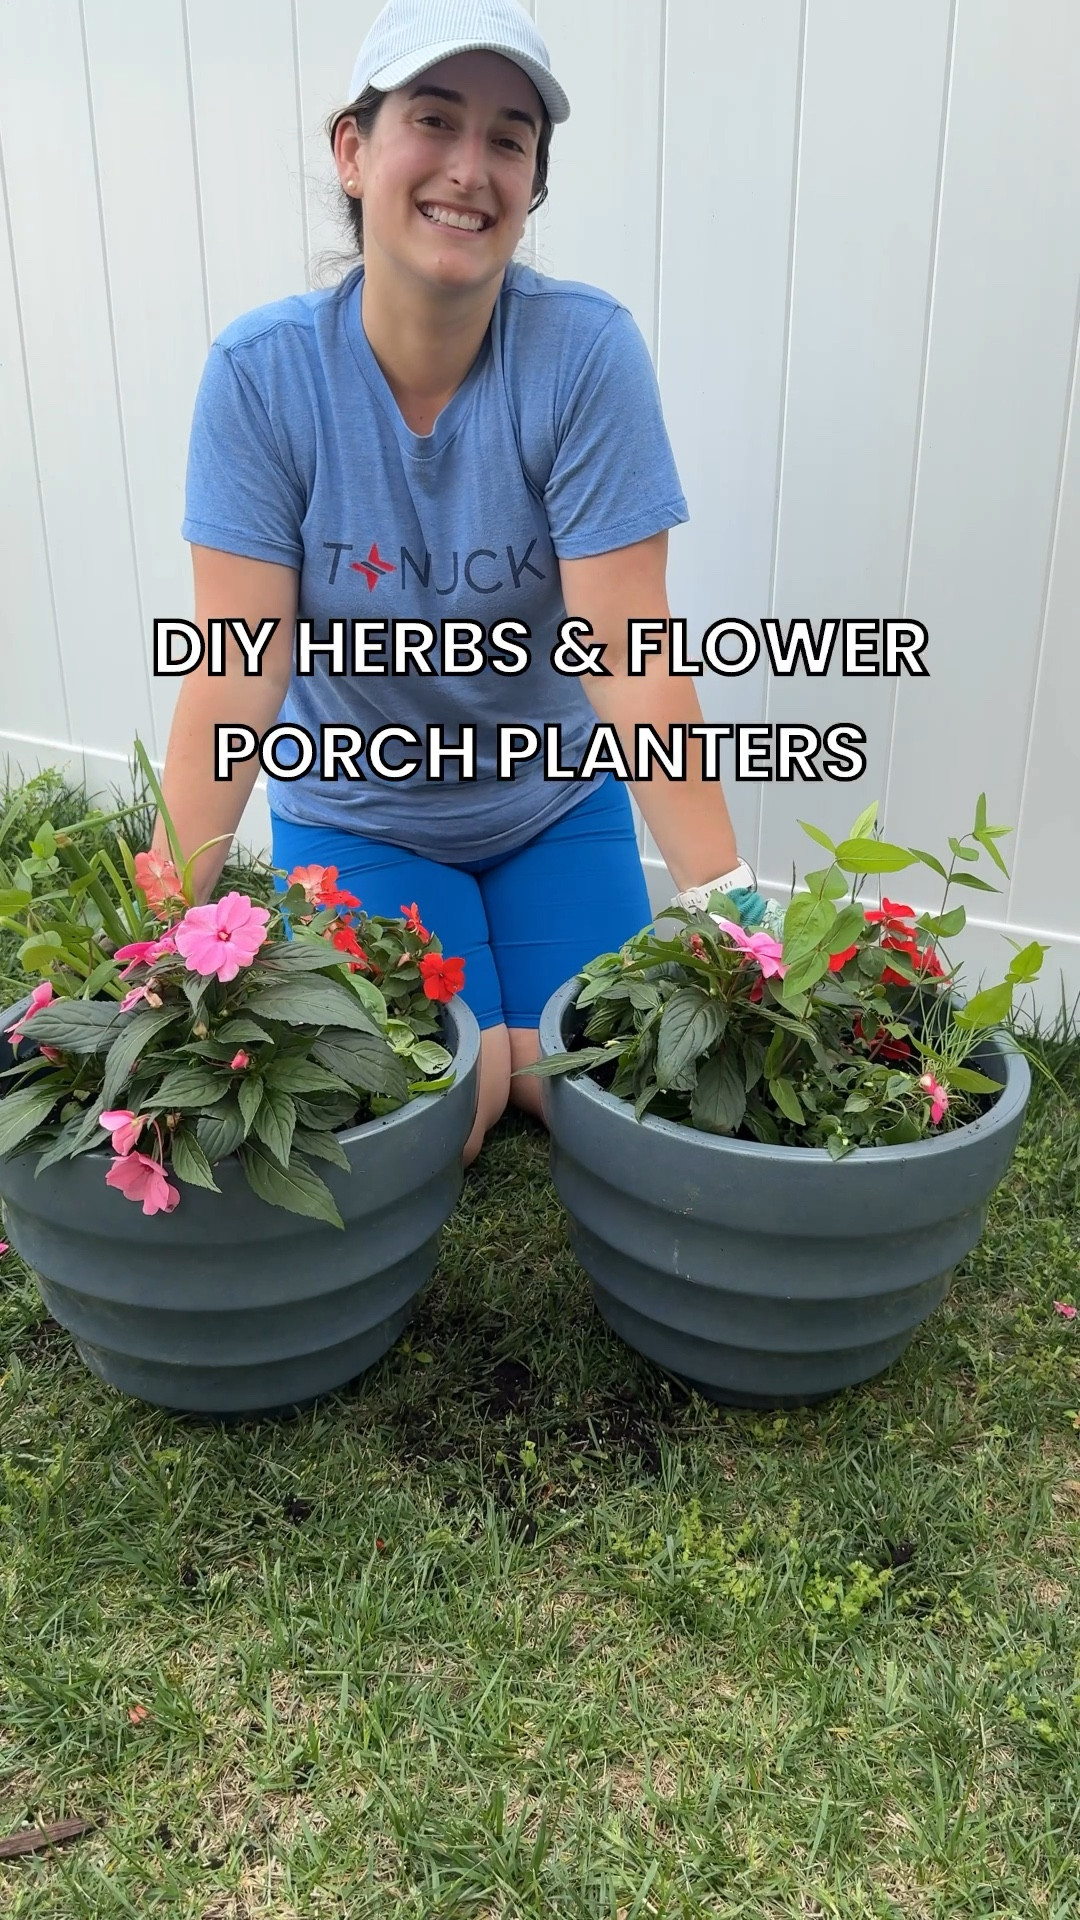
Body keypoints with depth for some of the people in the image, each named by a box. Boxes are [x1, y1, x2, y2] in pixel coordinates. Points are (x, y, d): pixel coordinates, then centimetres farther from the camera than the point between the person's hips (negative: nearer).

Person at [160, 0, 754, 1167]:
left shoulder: (585, 352, -19)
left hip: (553, 801, 1)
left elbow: (627, 657, -23)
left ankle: (496, 1040, 31)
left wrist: (723, 898, -30)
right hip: (355, 814, -1)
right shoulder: (262, 372, -17)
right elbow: (237, 671, -21)